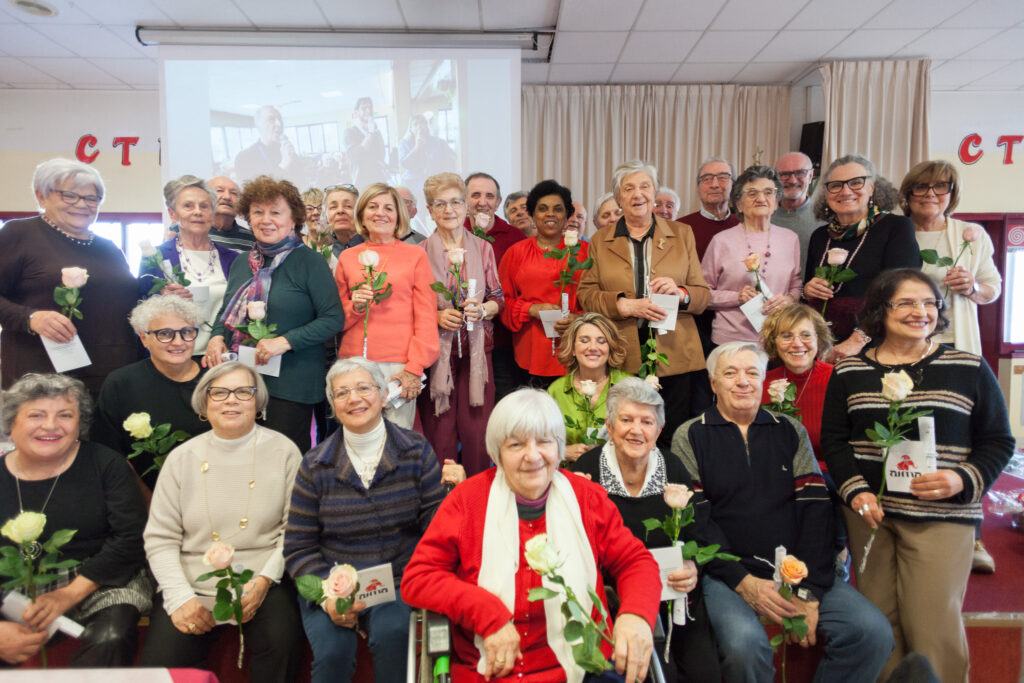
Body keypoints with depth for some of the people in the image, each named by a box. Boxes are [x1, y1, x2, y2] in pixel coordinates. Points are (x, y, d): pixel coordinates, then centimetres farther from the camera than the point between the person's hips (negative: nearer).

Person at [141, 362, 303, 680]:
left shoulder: (283, 451, 1)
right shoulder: (182, 458, 6)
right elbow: (160, 538, 6)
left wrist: (265, 579, -12)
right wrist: (179, 596, -7)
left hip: (262, 582, -2)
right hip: (191, 584, 2)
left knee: (280, 642, -27)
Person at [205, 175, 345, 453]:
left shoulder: (309, 261, -5)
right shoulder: (241, 264, 14)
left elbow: (333, 318, -10)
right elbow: (226, 313, 24)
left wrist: (285, 341, -19)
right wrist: (217, 337, 2)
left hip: (291, 385, -5)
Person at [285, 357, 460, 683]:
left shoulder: (417, 451, -1)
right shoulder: (315, 466, -1)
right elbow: (298, 548, 2)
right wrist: (327, 595, -14)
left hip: (397, 582, 0)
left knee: (391, 632, -28)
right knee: (333, 650, -25)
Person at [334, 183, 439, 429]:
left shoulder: (415, 255, 6)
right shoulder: (347, 257, 13)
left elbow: (426, 318, 2)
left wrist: (415, 368, -7)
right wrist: (354, 307, -3)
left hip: (399, 367, -2)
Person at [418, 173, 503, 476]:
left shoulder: (482, 249, 9)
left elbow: (499, 299, 11)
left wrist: (481, 309, -9)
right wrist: (437, 316, -12)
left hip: (476, 350, 1)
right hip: (436, 349, -1)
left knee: (477, 431, -1)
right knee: (439, 431, 0)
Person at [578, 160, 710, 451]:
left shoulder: (682, 235, 13)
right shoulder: (600, 241, 12)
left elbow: (703, 294, 9)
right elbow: (586, 294, 3)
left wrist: (680, 293, -14)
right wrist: (625, 305, -14)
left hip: (674, 355, 1)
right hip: (621, 358, 0)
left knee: (672, 436, 2)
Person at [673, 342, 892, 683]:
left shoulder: (791, 431, 11)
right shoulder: (690, 437, 3)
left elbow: (815, 509, 2)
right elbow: (694, 518, -4)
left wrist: (808, 592, -9)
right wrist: (743, 582, -15)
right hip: (728, 574, -3)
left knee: (873, 632, -18)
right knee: (744, 642, -31)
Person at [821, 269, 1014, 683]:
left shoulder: (969, 369, 4)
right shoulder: (849, 373, 6)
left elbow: (998, 441, 6)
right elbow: (833, 440, 4)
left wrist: (963, 480, -12)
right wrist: (856, 491, -11)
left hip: (942, 515, -1)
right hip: (869, 512, 2)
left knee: (933, 624, -4)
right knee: (878, 618, 8)